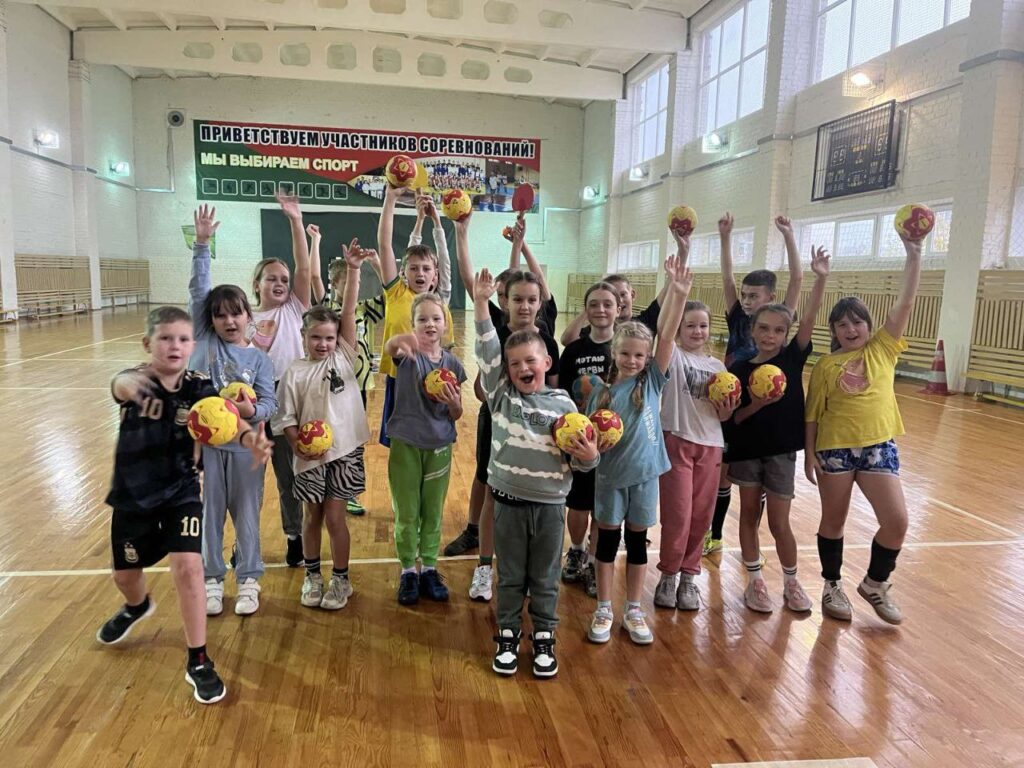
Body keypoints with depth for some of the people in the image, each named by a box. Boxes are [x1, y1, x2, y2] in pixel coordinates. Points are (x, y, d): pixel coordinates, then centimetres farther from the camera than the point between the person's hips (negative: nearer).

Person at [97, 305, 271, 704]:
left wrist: (249, 437, -55)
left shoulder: (197, 387, -13)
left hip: (181, 491, -1)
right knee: (125, 575, 18)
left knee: (188, 568, -14)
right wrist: (129, 385, -66)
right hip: (133, 494, 2)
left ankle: (198, 662, 3)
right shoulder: (135, 381, -15)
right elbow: (120, 385, -40)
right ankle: (137, 606, 57)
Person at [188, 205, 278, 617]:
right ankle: (212, 579, 26)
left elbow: (269, 402, -5)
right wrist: (202, 243, -7)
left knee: (247, 514, 8)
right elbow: (198, 289, -3)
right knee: (209, 513, 10)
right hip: (205, 440, 1)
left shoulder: (259, 359, 0)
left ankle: (248, 580, 23)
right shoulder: (204, 340, 2)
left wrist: (253, 411, -27)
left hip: (244, 444, -1)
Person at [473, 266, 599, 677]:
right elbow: (487, 350, -13)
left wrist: (589, 455, -22)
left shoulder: (563, 403, -4)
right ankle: (508, 634, 31)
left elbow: (579, 458, 1)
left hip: (550, 503, 0)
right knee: (510, 576, 14)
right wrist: (481, 303, -20)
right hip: (509, 500, 0)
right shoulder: (501, 394, -2)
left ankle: (543, 637, 31)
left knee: (545, 578, 14)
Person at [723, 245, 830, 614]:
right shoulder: (739, 369, -4)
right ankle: (755, 581, 25)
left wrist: (820, 278, -26)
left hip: (781, 449, -1)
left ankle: (792, 582, 26)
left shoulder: (792, 359, -3)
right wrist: (756, 404, -22)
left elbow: (809, 319, -16)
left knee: (779, 522, 5)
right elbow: (732, 418, -4)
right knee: (749, 515, 10)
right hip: (746, 449, 1)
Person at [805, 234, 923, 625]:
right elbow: (813, 414, 0)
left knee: (897, 521, -4)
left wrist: (913, 255, -14)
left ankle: (875, 583, 21)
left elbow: (905, 304, -7)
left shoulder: (883, 350, 3)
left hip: (879, 446, 2)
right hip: (834, 448, -1)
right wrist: (809, 453, -5)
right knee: (833, 520, 9)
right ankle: (832, 586, 28)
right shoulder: (825, 366, -1)